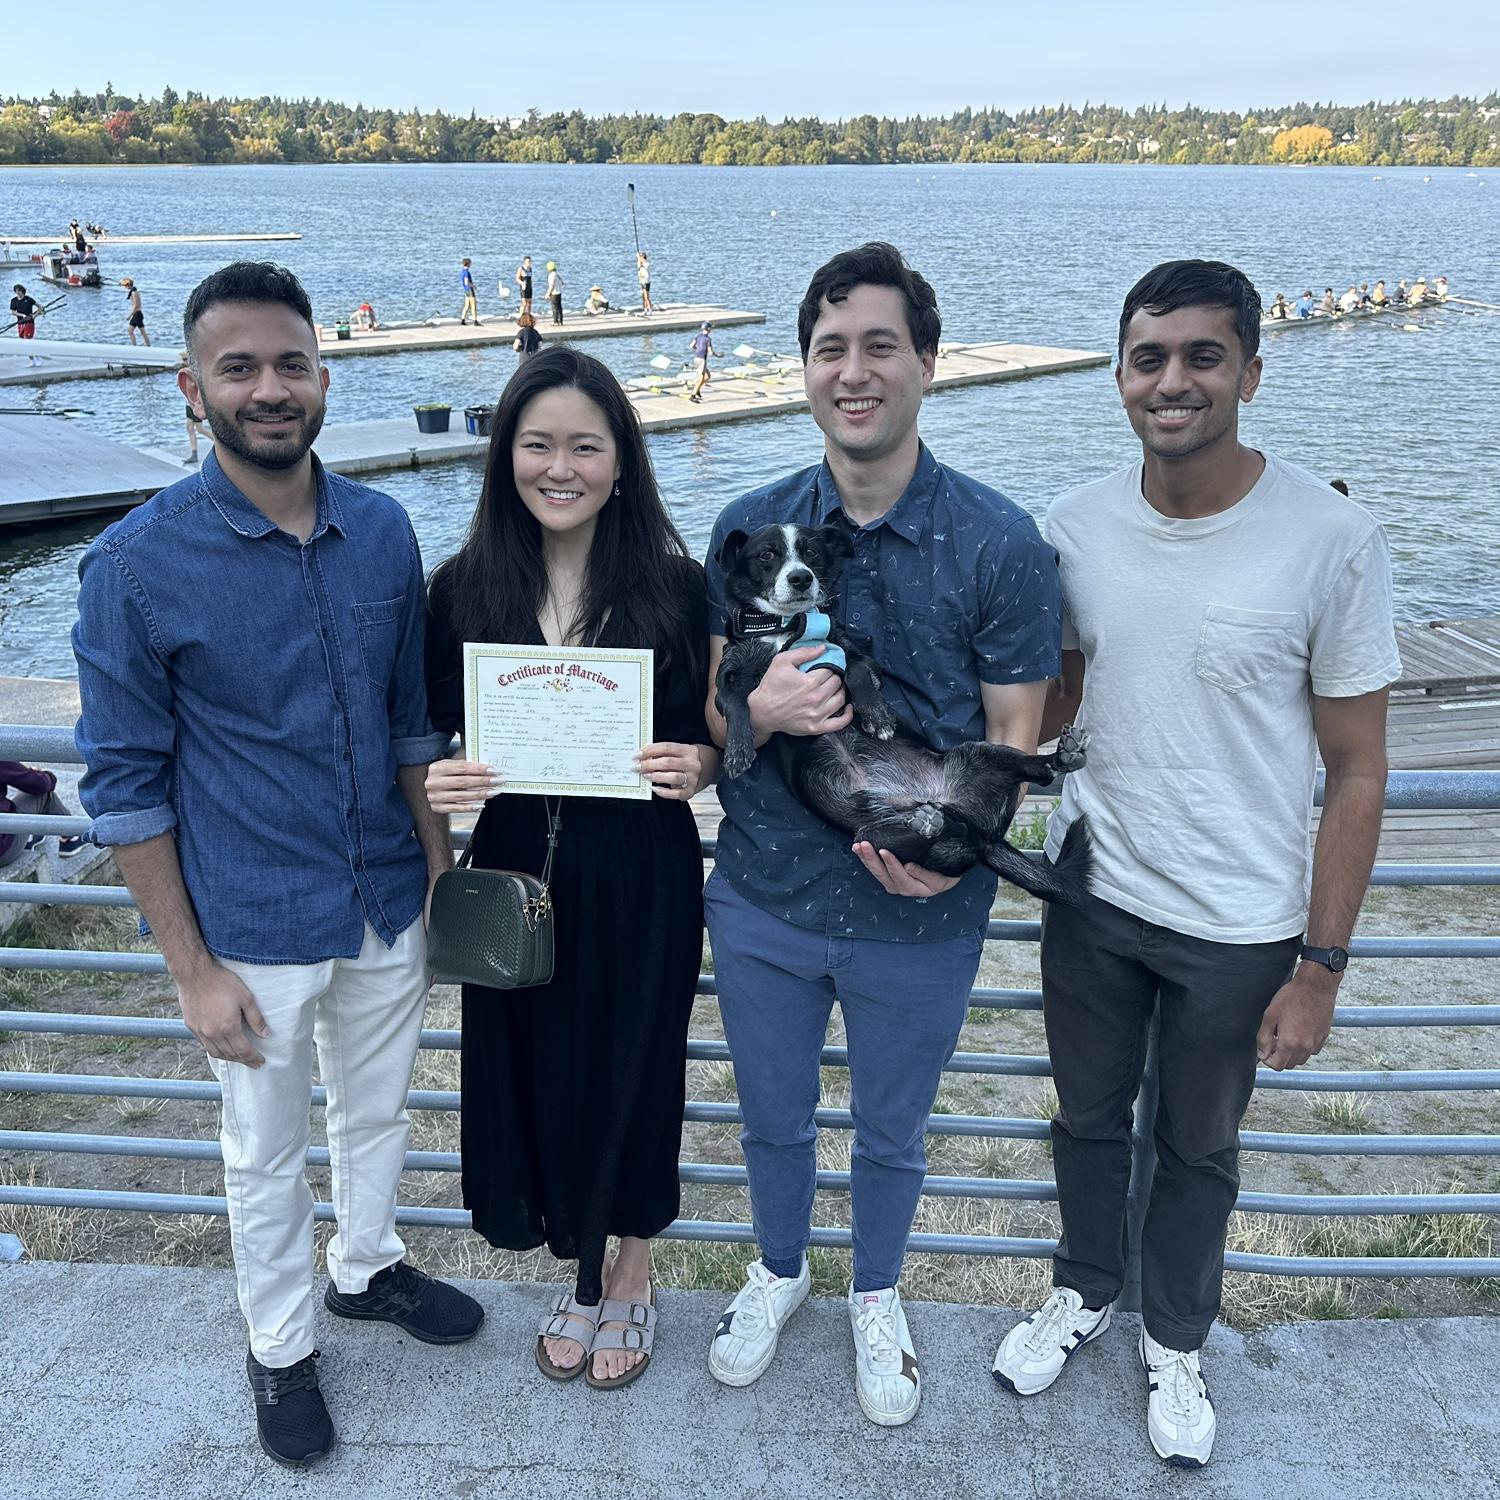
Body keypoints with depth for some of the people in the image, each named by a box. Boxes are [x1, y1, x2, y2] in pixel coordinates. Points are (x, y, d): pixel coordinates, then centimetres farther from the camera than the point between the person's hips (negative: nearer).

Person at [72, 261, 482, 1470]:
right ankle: (281, 1346, 42)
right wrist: (192, 969, -11)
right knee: (268, 1153, 17)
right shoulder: (138, 564, -16)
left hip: (390, 910, 4)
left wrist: (443, 868, 4)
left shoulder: (383, 531, -4)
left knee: (379, 1112, 24)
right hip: (257, 930, -3)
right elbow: (127, 783, -11)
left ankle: (367, 1266, 51)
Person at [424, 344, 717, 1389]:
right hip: (517, 872, 2)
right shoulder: (465, 589, -3)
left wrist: (695, 766, -21)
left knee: (629, 1072, 12)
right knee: (537, 1075, 14)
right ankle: (584, 1270, 41)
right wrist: (439, 783, -16)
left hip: (641, 881, -2)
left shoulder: (675, 586, -8)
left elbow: (714, 745, 1)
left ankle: (629, 1277, 39)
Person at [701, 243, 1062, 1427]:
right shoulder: (749, 528, -4)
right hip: (763, 897, 2)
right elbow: (705, 713, 1)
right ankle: (780, 1269, 53)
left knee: (891, 1134, 21)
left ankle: (877, 1297, 50)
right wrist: (761, 711, -22)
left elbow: (1015, 738, -8)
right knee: (774, 1117, 23)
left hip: (919, 918, -2)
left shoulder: (999, 544, -13)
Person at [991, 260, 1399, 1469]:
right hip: (1093, 896, 3)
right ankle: (1087, 1289, 51)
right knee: (1089, 1116, 23)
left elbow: (1357, 770, -11)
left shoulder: (1333, 540, -17)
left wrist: (1321, 968, -10)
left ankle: (1176, 1339, 46)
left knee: (1198, 1149, 19)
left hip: (1240, 928, -3)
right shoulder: (1075, 528, -7)